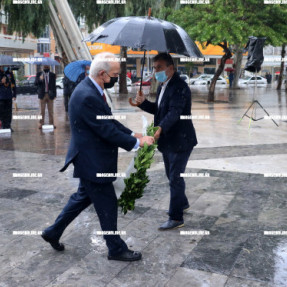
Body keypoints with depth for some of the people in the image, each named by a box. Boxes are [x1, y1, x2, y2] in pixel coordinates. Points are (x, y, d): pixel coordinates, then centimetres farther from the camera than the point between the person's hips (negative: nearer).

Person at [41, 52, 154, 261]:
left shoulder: (91, 89, 6)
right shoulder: (87, 96, -27)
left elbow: (109, 120, 13)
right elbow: (107, 131, -25)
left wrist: (132, 134, 5)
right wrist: (137, 143, -15)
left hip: (90, 159, 10)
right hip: (92, 161, -10)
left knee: (84, 196, 24)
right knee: (107, 205, 5)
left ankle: (53, 232, 37)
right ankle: (116, 249, 24)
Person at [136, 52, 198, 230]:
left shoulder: (179, 87, -19)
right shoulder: (163, 86, 11)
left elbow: (174, 112, -32)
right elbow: (158, 109, 17)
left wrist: (160, 128, -46)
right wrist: (143, 102, -1)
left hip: (180, 141, -10)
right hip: (167, 141, 10)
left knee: (175, 178, -5)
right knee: (172, 176, 21)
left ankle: (176, 218, 6)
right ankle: (183, 203, 42)